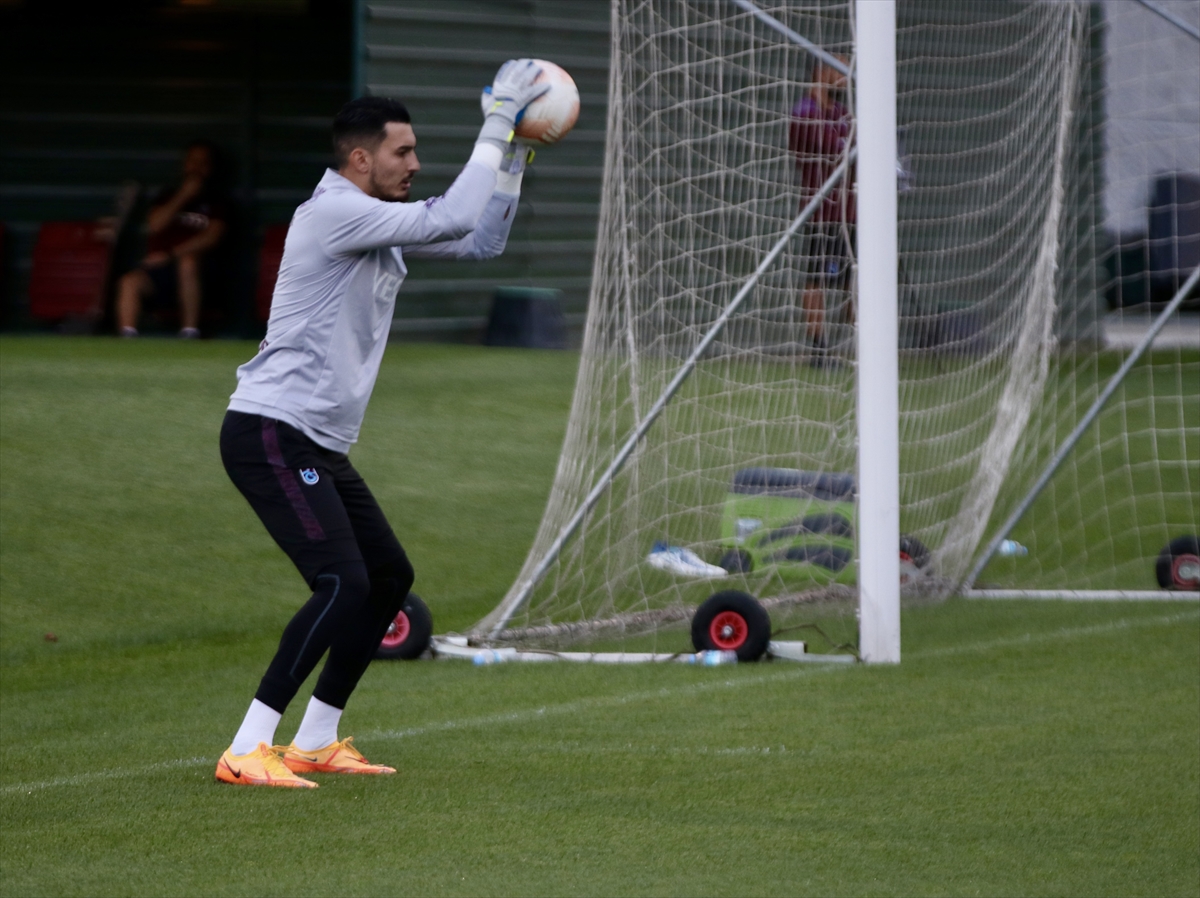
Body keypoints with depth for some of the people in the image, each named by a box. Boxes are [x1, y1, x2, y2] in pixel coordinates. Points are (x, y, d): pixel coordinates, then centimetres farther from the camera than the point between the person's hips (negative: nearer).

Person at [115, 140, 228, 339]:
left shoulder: (215, 202, 15)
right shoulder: (169, 195, 24)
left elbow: (211, 238, -2)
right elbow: (155, 224, 5)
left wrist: (172, 254, -12)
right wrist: (183, 196, -3)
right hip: (156, 269, 3)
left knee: (187, 262, -38)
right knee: (130, 281, -28)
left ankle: (189, 333, -36)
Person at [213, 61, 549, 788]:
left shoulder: (382, 227, 15)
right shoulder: (335, 212, -16)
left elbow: (481, 240, 20)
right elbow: (453, 218, -23)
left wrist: (514, 154, 10)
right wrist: (499, 122, -17)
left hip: (321, 447, 11)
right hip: (271, 434, -11)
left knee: (390, 578, 15)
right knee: (343, 585, -20)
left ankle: (317, 742, 22)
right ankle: (248, 752, -20)